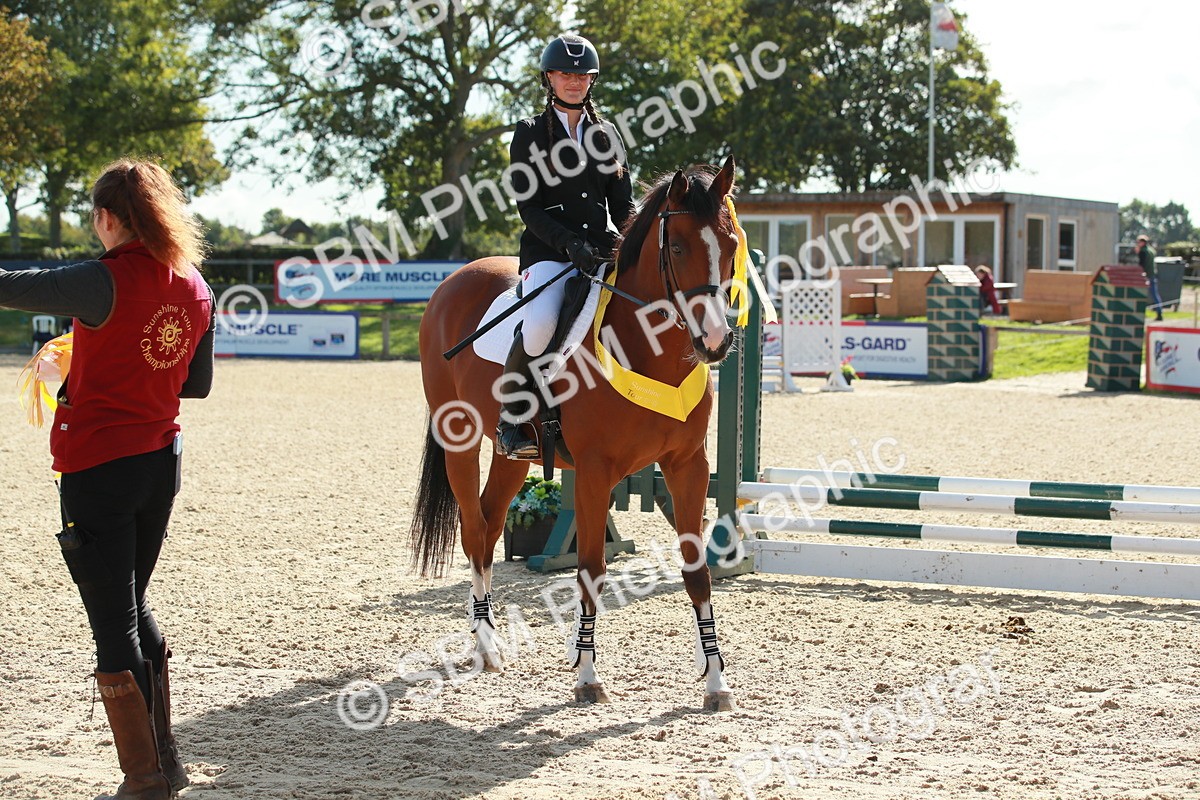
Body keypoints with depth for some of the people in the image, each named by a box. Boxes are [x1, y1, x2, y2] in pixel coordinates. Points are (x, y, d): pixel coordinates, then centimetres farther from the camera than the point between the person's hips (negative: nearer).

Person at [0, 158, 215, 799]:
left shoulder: (106, 282, -17)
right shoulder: (194, 288, 4)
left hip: (98, 467, -7)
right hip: (162, 459, 7)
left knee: (113, 622, 1)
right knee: (134, 609, 21)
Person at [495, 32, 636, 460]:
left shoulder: (607, 134, 17)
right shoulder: (530, 134, 6)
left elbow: (623, 204, 15)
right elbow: (528, 206, -2)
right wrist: (570, 244, -17)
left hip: (603, 250, 4)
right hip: (548, 252, -4)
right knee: (540, 324, -34)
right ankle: (510, 418, -13)